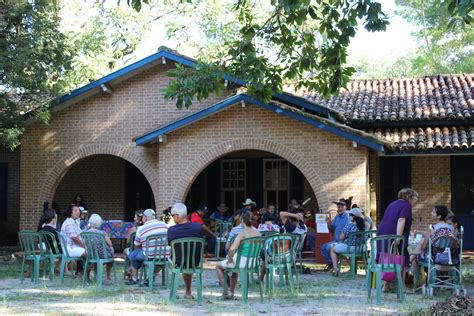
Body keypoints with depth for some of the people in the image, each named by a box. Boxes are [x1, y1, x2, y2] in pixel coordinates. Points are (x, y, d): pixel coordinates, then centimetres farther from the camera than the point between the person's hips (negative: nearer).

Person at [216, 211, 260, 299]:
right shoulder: (258, 234, -4)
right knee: (234, 265, 39)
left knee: (218, 266, 20)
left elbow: (232, 249, -32)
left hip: (242, 263, -6)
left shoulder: (242, 234, -22)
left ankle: (227, 291, 15)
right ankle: (231, 291, 44)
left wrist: (230, 258, -13)